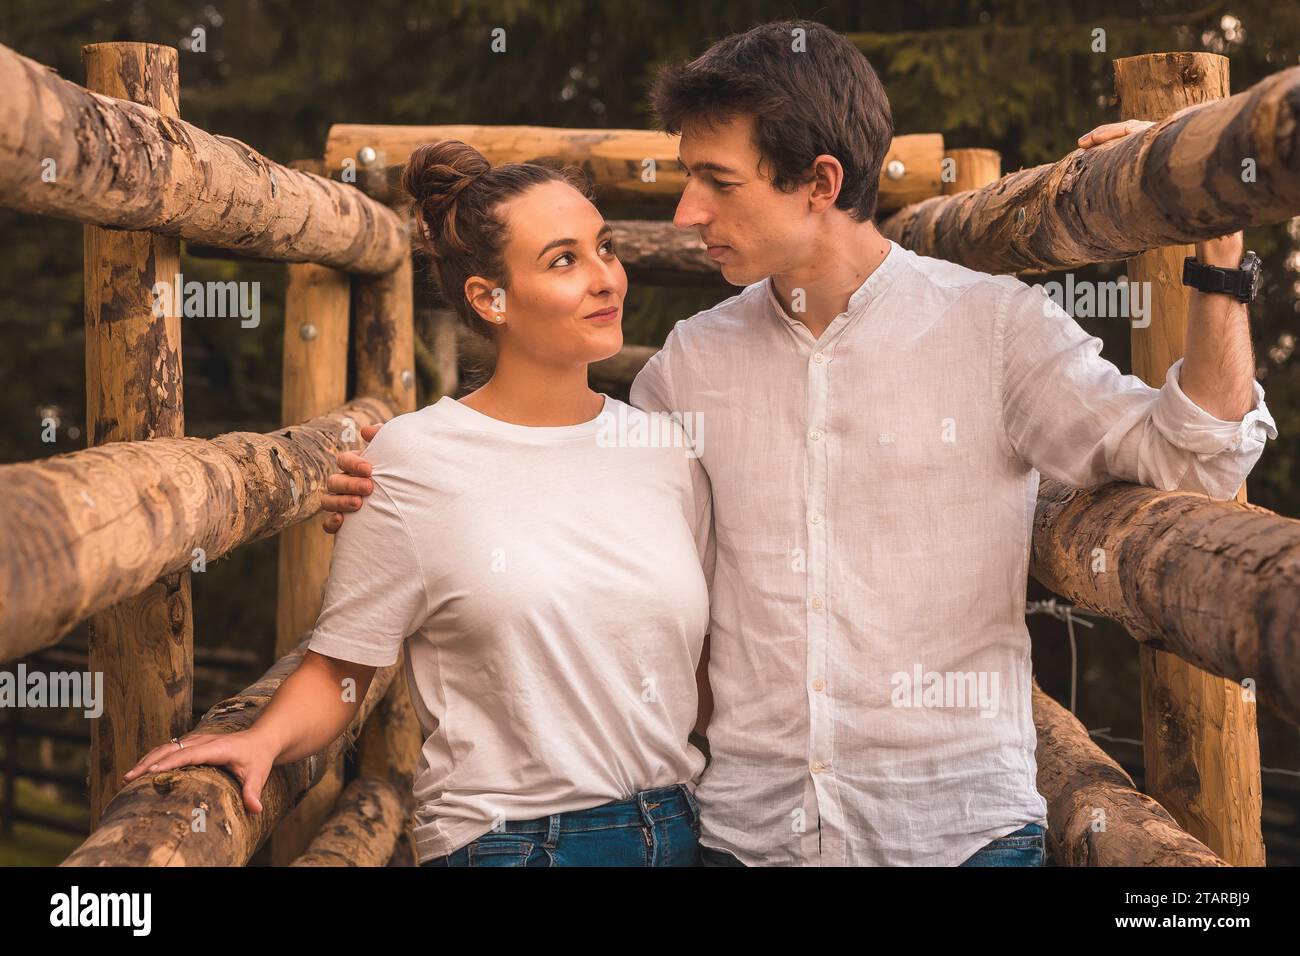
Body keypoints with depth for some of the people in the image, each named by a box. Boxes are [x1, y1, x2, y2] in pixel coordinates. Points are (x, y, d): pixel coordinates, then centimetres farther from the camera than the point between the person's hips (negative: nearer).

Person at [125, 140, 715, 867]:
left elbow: (700, 664, 11)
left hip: (677, 829, 4)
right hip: (503, 841, -4)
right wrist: (269, 737, -22)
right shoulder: (417, 459, -10)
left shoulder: (669, 450, 3)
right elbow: (340, 671, -6)